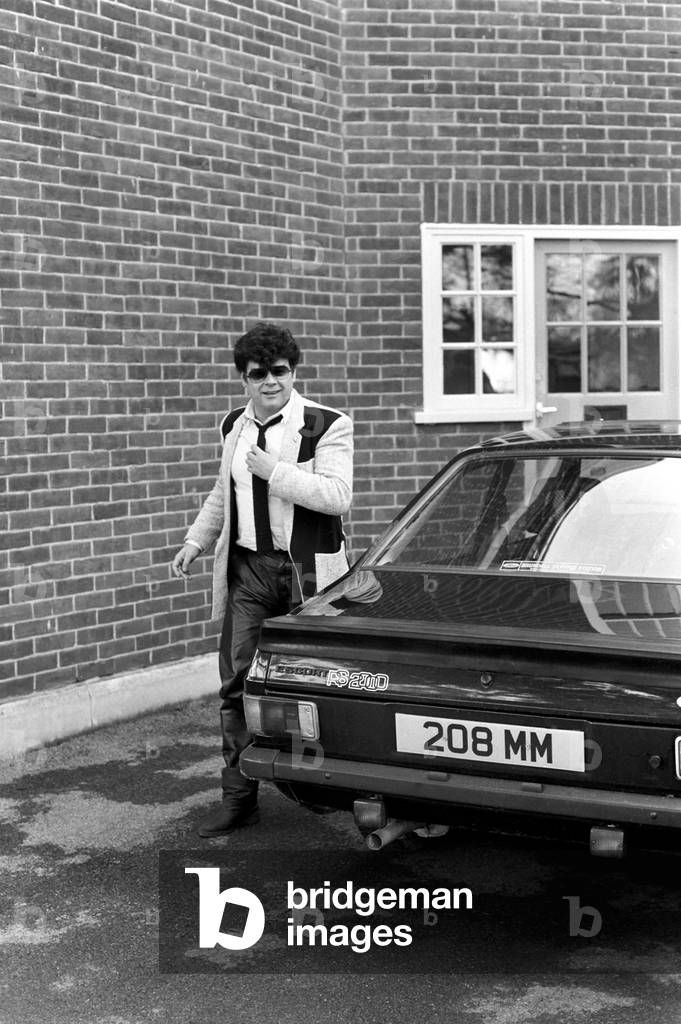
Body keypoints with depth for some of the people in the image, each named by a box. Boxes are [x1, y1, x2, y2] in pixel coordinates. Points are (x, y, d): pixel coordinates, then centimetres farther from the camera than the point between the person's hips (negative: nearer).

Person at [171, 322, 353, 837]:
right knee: (238, 683, 2)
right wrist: (196, 541, 20)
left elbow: (338, 496, -19)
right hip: (248, 569, 5)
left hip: (306, 572, -5)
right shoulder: (235, 426, 14)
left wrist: (275, 471, -20)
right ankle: (239, 797, 10)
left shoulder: (327, 425, -7)